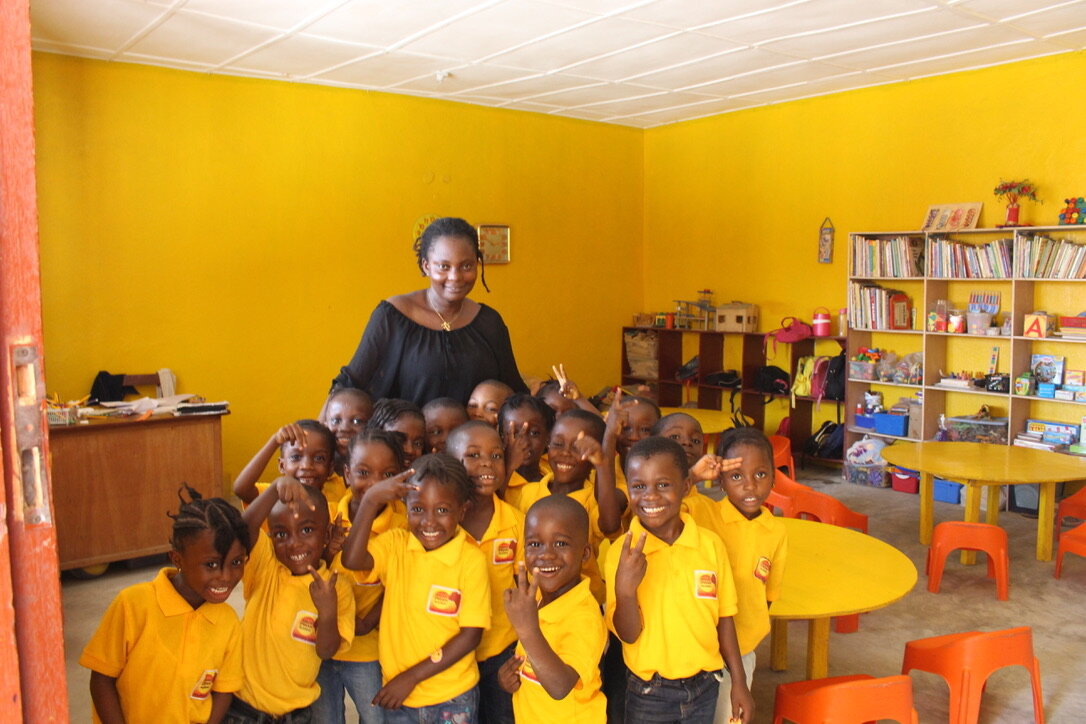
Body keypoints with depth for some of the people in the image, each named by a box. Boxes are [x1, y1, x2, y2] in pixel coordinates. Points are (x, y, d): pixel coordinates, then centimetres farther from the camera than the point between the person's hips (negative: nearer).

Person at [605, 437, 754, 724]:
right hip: (648, 693, -1)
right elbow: (628, 634, -13)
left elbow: (724, 617, 2)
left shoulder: (710, 544, -8)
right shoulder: (621, 553, -13)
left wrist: (739, 682, 6)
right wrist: (625, 589, -30)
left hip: (703, 687, 2)